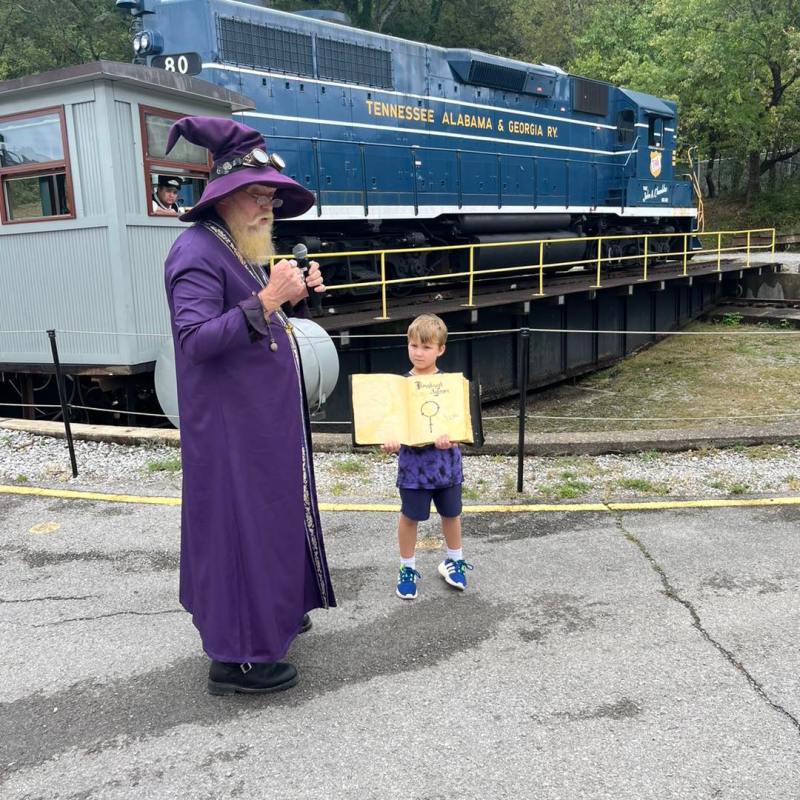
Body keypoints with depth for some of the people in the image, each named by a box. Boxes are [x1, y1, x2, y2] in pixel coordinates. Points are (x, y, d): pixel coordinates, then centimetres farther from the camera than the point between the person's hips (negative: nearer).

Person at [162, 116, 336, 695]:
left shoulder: (245, 252, 12)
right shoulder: (197, 252, -17)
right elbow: (195, 340, -25)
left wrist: (296, 298, 1)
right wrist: (265, 302, -30)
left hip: (265, 418, 10)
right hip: (231, 424, -10)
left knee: (271, 513, 19)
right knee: (239, 521, -3)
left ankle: (270, 612, 37)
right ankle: (234, 657, 9)